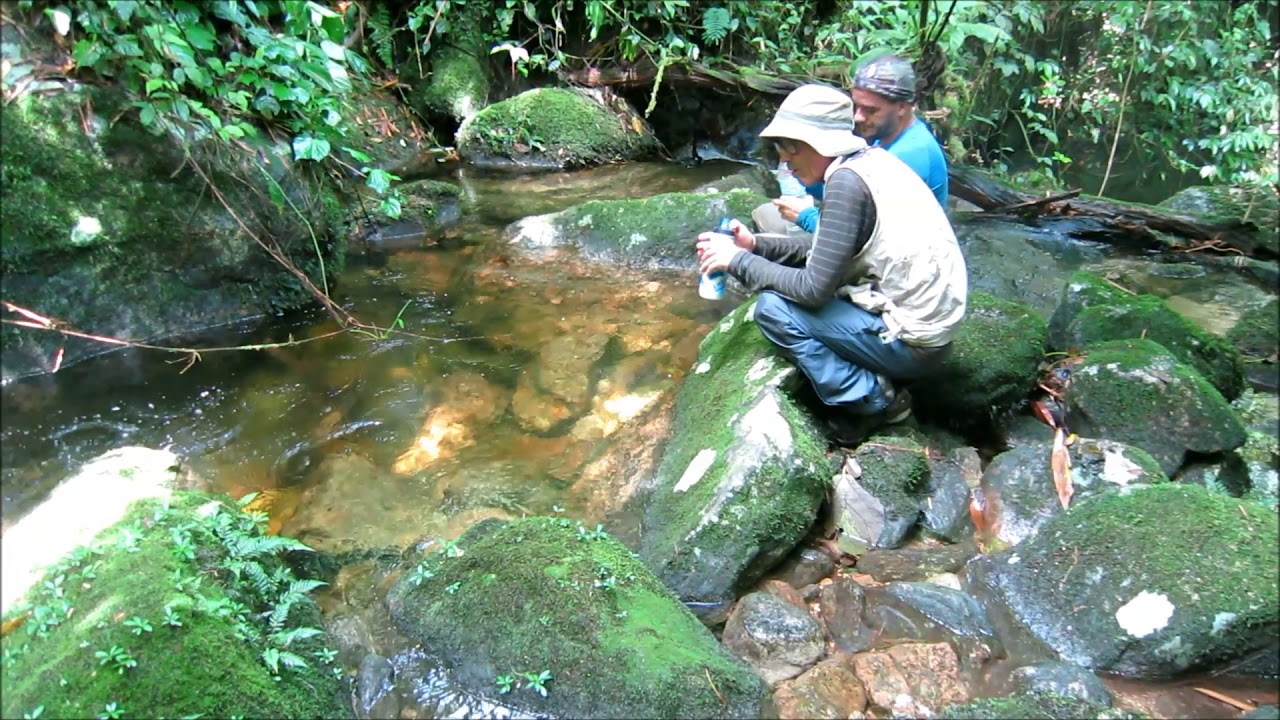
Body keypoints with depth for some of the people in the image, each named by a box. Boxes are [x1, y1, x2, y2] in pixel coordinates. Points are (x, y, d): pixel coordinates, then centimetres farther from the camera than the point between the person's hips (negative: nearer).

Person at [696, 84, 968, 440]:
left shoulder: (847, 181, -21)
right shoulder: (868, 162, 6)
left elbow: (814, 288, -21)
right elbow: (828, 254, 14)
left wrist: (738, 259, -12)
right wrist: (756, 244, 5)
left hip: (911, 342, -9)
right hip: (928, 320, 10)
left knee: (772, 308, -13)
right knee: (786, 287, 15)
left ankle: (873, 400, -2)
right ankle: (879, 385, 11)